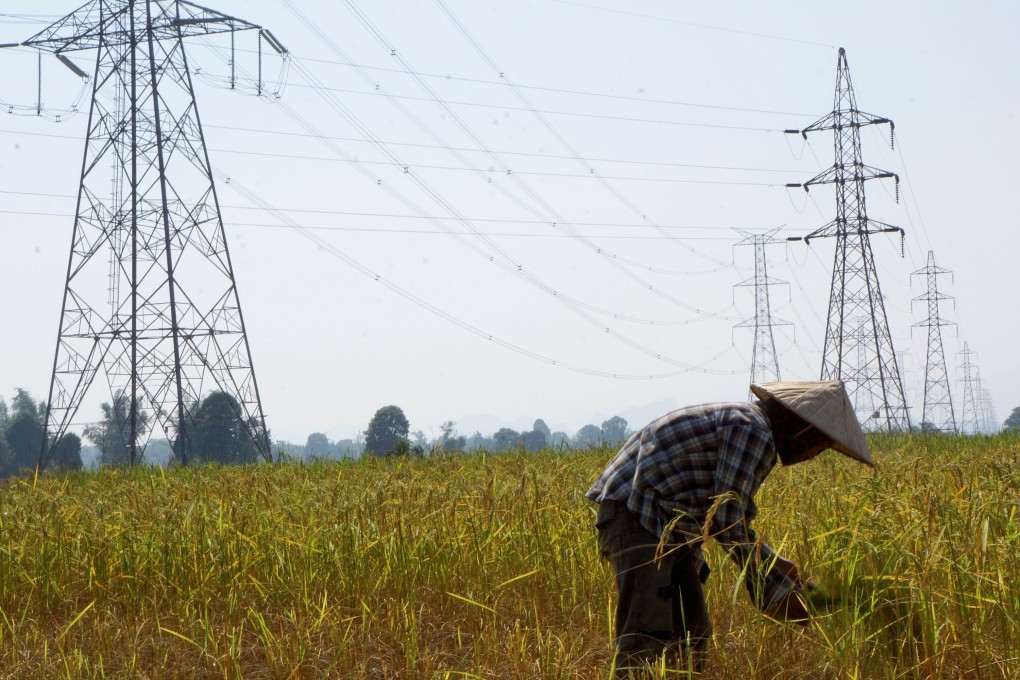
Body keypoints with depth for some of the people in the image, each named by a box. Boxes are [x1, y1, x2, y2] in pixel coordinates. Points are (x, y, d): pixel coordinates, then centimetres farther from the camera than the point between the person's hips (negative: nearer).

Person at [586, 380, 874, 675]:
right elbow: (729, 524, -18)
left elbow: (718, 514, 20)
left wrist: (775, 563, 18)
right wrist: (776, 591, -10)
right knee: (648, 640, -18)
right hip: (635, 515, -11)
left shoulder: (746, 423, 15)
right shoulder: (753, 430, -17)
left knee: (693, 632, 12)